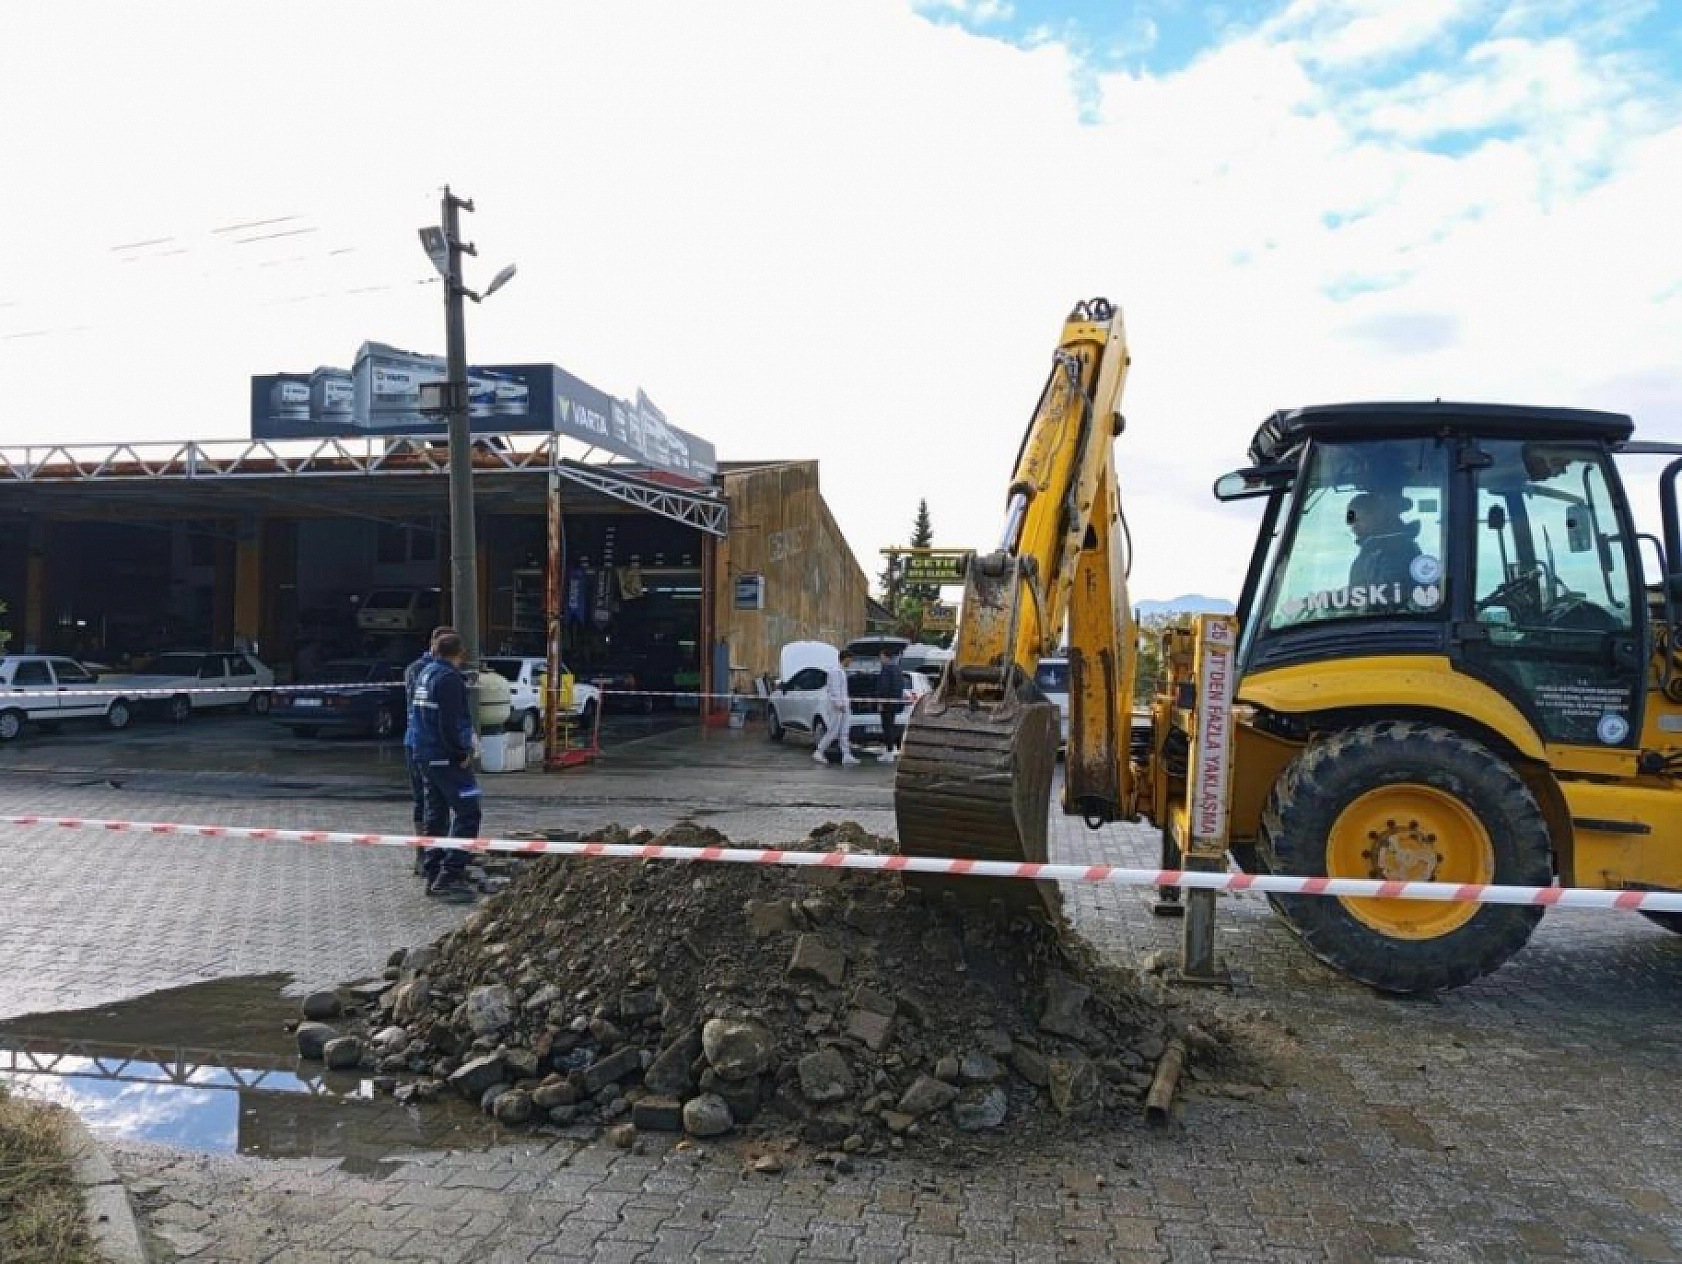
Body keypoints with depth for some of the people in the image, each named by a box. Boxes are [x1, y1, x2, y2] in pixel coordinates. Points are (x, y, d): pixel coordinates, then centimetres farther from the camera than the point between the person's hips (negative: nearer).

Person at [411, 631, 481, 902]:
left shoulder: (426, 674, 15)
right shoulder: (449, 678, -16)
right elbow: (450, 724, -23)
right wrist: (462, 753, -13)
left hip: (426, 755, 10)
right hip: (448, 758, -10)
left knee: (436, 816, 14)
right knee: (468, 814, -7)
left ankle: (434, 876, 18)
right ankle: (450, 875, -11)